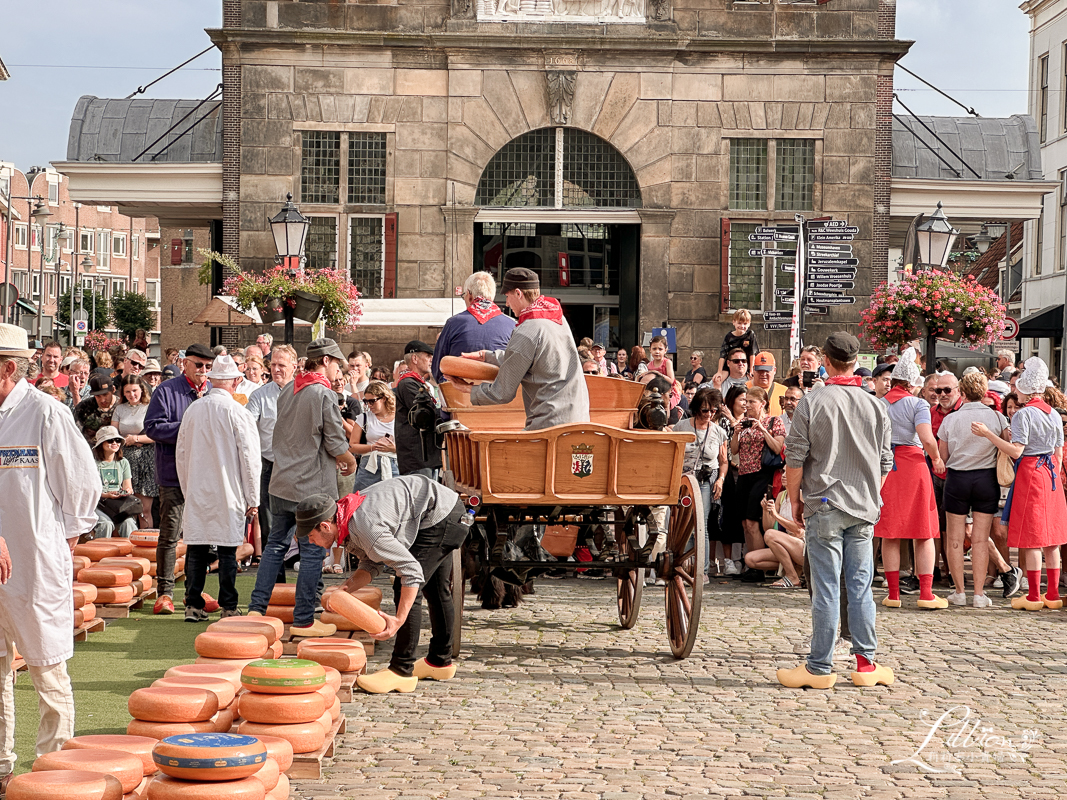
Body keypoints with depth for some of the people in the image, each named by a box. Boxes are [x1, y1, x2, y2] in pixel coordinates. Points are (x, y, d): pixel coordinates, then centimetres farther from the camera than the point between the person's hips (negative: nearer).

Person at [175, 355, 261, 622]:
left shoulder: (192, 410, 4)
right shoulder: (237, 412, -9)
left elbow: (181, 454, 13)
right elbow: (249, 458, -7)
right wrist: (253, 499, 0)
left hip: (197, 493, 4)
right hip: (229, 495, -4)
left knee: (196, 550, 7)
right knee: (227, 552, 1)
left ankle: (194, 606, 9)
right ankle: (228, 607, 5)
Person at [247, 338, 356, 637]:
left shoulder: (287, 390, 9)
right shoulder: (324, 395, -14)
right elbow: (337, 446, -13)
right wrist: (350, 463, 9)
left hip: (282, 482, 7)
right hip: (312, 486, -7)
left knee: (276, 543, 15)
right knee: (312, 552, 0)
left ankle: (256, 608, 15)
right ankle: (303, 620, 4)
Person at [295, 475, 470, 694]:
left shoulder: (365, 528, -31)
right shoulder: (347, 524, 0)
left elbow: (412, 570, -30)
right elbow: (370, 565, 9)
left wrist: (399, 620, -30)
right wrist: (347, 588, -10)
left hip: (440, 518, -11)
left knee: (408, 590, -14)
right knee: (435, 588, 23)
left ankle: (402, 671, -9)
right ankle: (440, 660, 39)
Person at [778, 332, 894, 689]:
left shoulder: (811, 403, -7)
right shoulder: (876, 406, 5)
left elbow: (795, 458, -6)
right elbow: (885, 462, 10)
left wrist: (795, 499, 6)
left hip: (824, 507, -3)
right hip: (864, 508, 3)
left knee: (826, 588, -2)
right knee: (861, 586, 8)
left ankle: (819, 668, 3)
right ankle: (865, 663, 12)